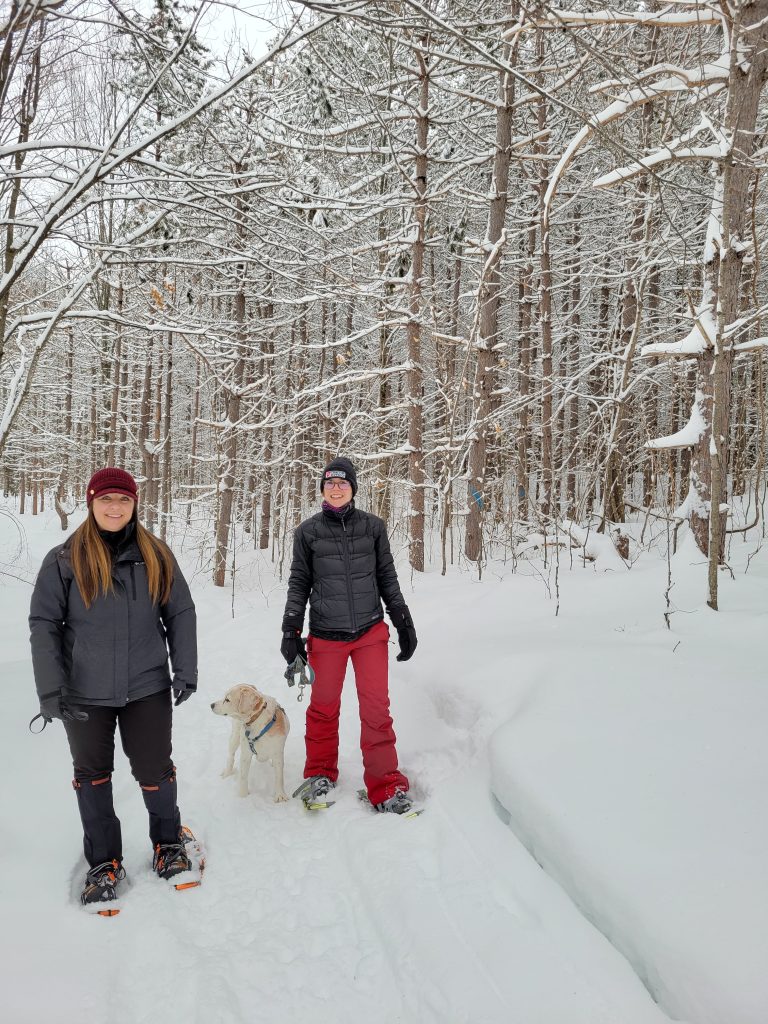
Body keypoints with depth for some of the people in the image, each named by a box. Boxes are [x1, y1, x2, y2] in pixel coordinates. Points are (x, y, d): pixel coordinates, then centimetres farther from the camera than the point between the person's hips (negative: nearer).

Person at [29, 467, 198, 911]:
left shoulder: (157, 555, 1)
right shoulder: (65, 560, -5)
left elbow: (181, 613, 5)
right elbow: (44, 624, -5)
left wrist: (185, 669, -1)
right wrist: (50, 689, -11)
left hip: (147, 687, 1)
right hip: (85, 692, 0)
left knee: (155, 769, 9)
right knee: (93, 774, 10)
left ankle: (169, 842, 34)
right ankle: (104, 862, 27)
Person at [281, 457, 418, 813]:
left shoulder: (373, 526, 2)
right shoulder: (308, 531, 1)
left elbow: (387, 578, 9)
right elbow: (299, 583, 5)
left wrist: (403, 622, 9)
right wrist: (291, 631, 1)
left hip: (370, 631, 0)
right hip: (326, 636, 0)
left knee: (377, 710, -1)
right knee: (324, 708, 12)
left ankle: (385, 786, 11)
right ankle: (320, 773, 33)